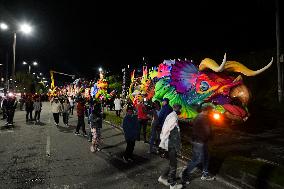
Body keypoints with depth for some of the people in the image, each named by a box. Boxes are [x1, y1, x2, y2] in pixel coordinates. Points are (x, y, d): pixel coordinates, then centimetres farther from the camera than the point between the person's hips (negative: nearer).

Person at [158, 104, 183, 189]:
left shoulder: (172, 116, 9)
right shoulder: (174, 117, -20)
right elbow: (166, 131, -23)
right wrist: (163, 143, -18)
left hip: (172, 144, 9)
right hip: (172, 144, -9)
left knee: (173, 163, 20)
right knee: (173, 164, 6)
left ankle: (163, 177, 30)